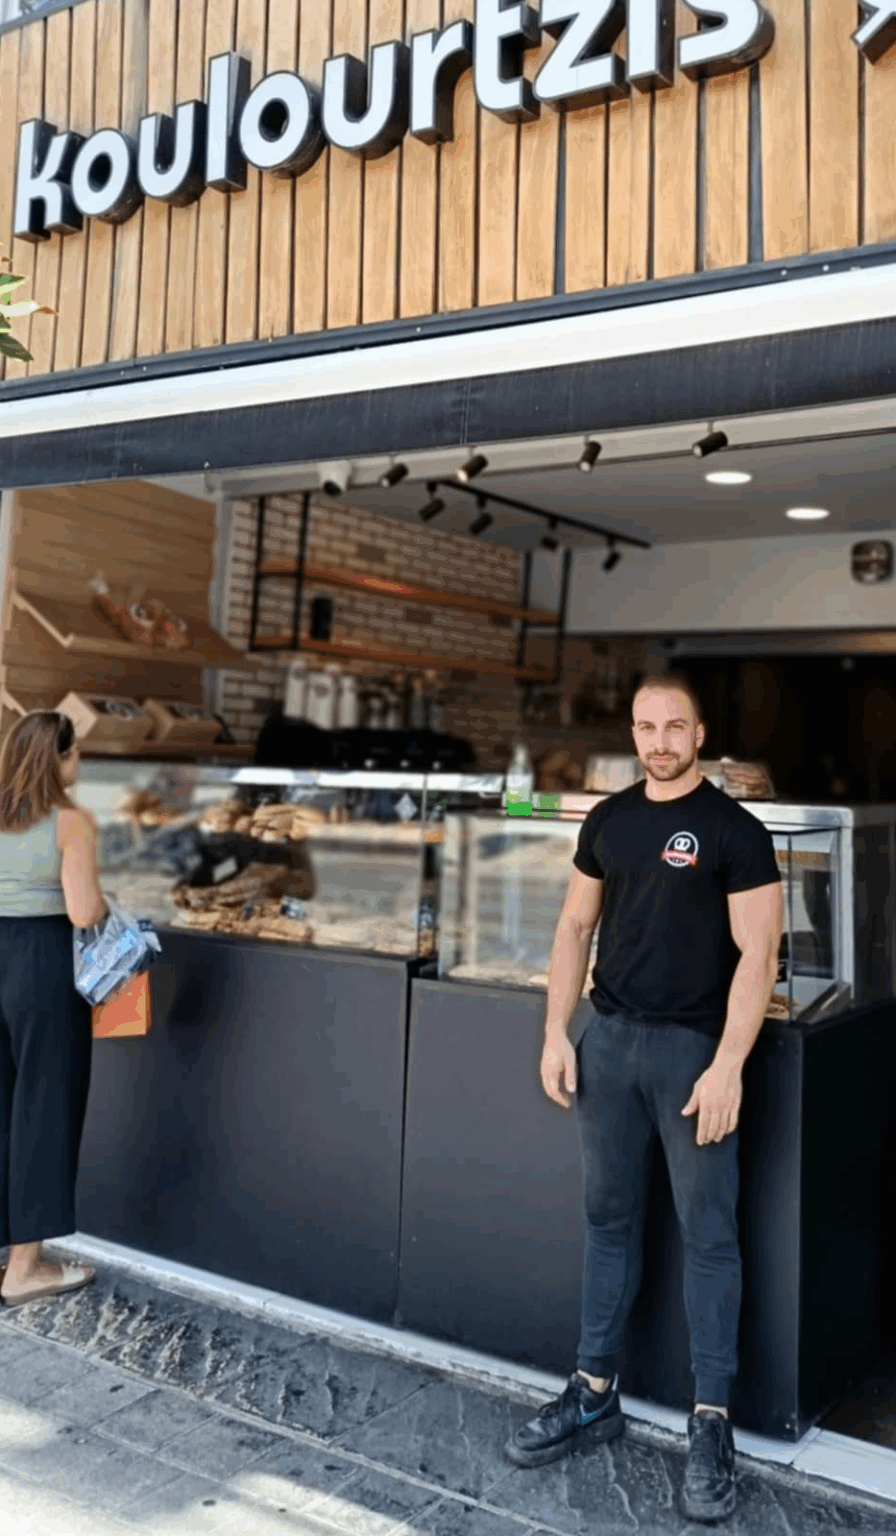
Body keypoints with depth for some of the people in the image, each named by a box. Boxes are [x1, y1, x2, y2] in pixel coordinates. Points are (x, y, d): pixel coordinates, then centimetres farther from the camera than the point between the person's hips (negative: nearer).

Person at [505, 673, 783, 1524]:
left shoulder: (734, 830, -8)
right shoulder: (607, 820, 7)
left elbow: (757, 954, -11)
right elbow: (576, 927, 11)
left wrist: (727, 1066, -18)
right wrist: (556, 1034, 4)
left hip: (694, 1045, -5)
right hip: (610, 1036, 5)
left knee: (708, 1232, 4)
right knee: (608, 1218, 14)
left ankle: (711, 1419, 16)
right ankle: (594, 1395, 27)